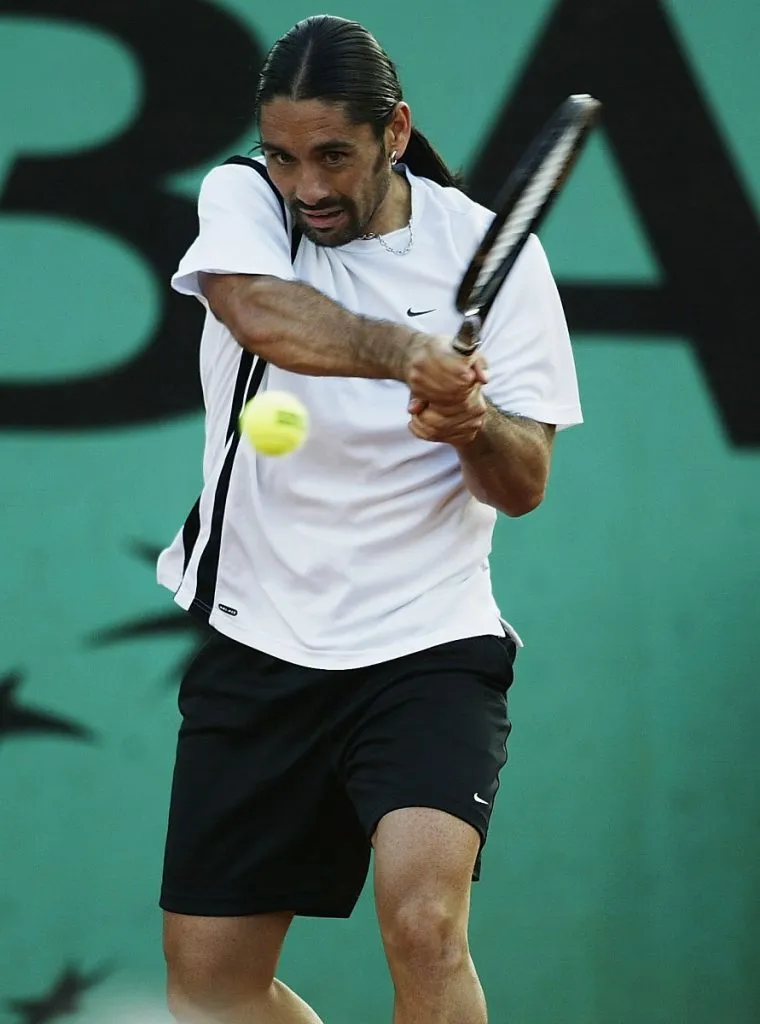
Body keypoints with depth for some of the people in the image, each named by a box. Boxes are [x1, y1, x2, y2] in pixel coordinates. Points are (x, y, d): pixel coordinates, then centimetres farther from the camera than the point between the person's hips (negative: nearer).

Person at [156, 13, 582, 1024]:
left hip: (428, 646, -3)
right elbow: (258, 311, -27)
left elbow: (524, 484, -5)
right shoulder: (242, 198, -3)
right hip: (252, 640, 3)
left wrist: (473, 424, -28)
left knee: (424, 923, -26)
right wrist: (409, 353, -44)